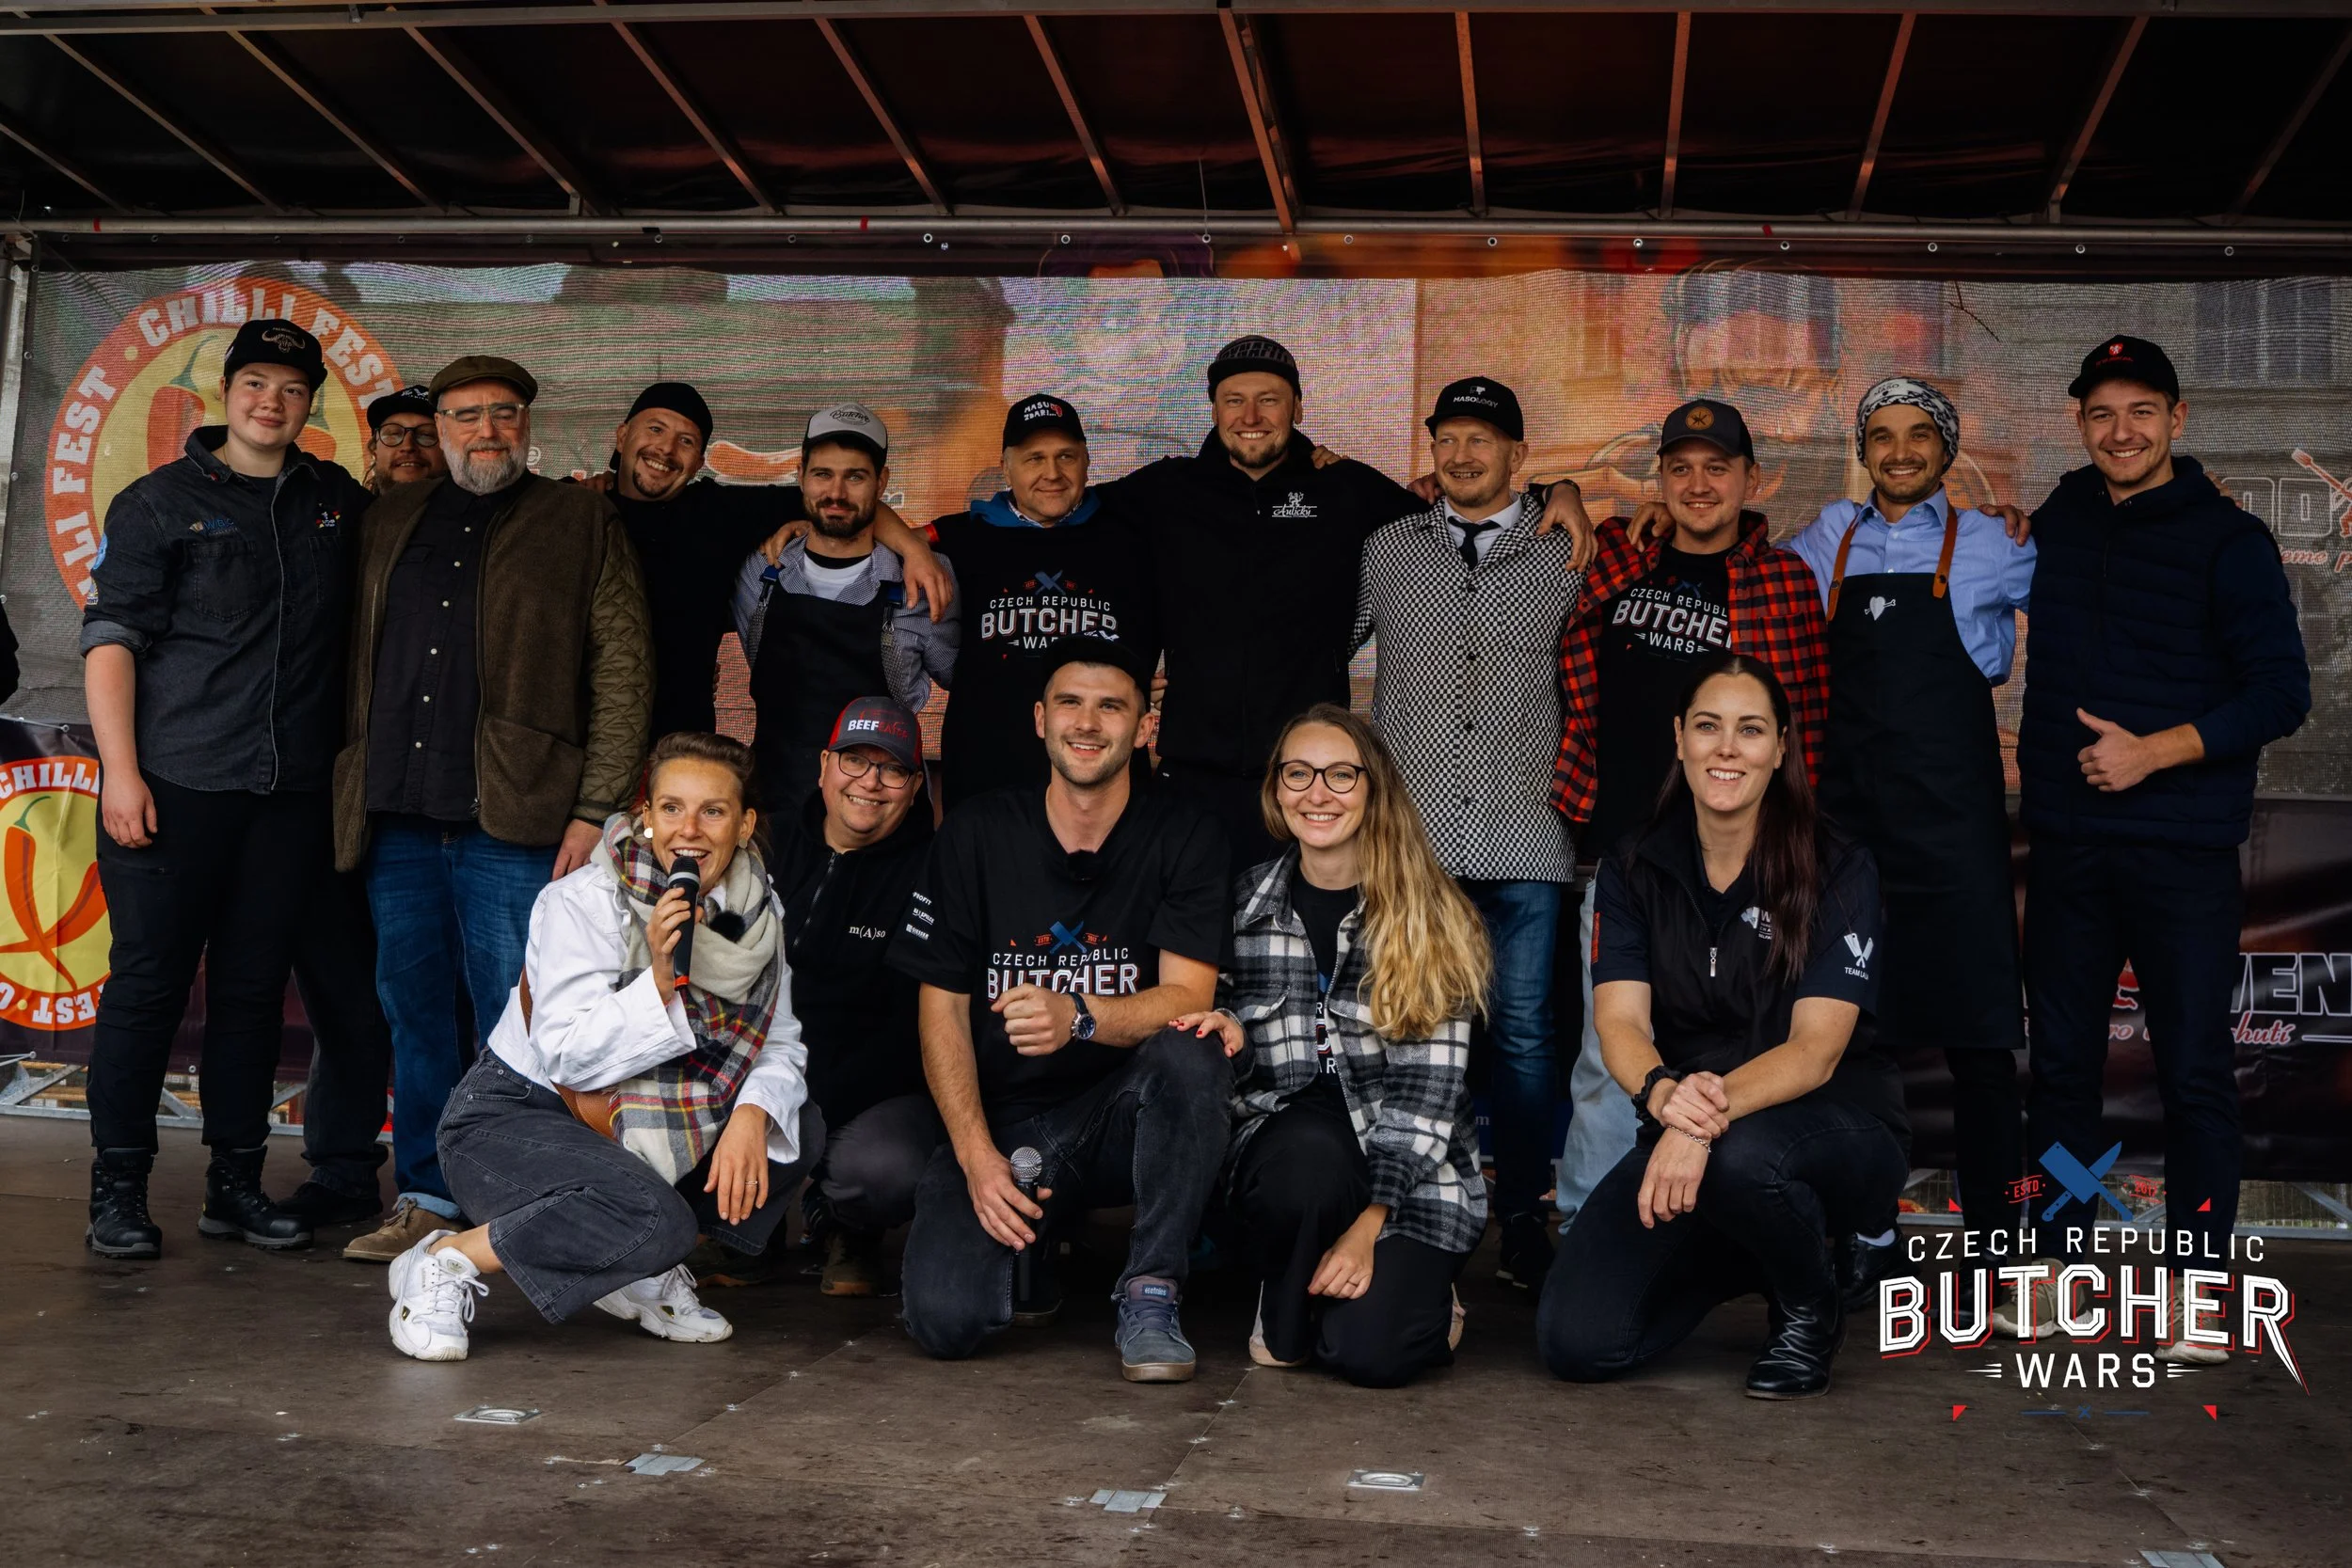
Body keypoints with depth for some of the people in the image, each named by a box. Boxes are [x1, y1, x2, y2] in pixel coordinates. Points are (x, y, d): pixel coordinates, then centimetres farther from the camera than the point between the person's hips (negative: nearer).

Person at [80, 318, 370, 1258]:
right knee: (148, 982, 0)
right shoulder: (160, 501, 2)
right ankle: (117, 1189, 10)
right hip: (175, 784, -3)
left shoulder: (337, 502, 14)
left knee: (255, 988, 8)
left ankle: (236, 1185, 17)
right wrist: (122, 772, -11)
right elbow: (111, 640, -3)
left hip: (290, 792, 3)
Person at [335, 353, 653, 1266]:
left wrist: (594, 812, -9)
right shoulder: (391, 521, 18)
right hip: (396, 821, 5)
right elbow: (359, 660, 20)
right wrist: (350, 787, 10)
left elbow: (621, 671, -1)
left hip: (514, 821, -4)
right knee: (414, 1017, 10)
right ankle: (426, 1202, 21)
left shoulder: (580, 523, 5)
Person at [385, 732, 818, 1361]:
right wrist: (660, 981, -35)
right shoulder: (581, 902, -18)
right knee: (654, 1222, -32)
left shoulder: (758, 911, -1)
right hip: (513, 1117, -6)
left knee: (798, 1132, -13)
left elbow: (780, 1047, -3)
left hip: (638, 1124, 6)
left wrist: (752, 1115, -23)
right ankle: (445, 1262, -12)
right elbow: (569, 1057, -24)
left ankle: (641, 1272, 2)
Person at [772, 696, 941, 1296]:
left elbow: (918, 1028, -11)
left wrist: (813, 1110, -22)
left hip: (879, 1095, -4)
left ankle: (851, 1234, 3)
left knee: (883, 1167, -35)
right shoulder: (774, 848, 9)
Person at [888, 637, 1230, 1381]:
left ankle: (1151, 1293, -17)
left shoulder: (1183, 836, -3)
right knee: (944, 1318, -23)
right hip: (1003, 1123, 1)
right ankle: (1028, 1252, 13)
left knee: (1191, 1053, -34)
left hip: (1126, 1116, 0)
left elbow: (1188, 998, -13)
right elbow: (942, 1008, -1)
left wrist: (1080, 1018, -34)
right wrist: (977, 1155, -13)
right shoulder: (977, 833, 0)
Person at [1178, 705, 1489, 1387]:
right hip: (1289, 1163, 2)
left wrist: (1371, 1222, -16)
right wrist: (1229, 1035, -7)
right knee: (1308, 1142, -35)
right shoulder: (1246, 901, 6)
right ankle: (1285, 1311, -5)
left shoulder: (1432, 917, -1)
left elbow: (1429, 1088, -6)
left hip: (1411, 1176, -1)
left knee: (1369, 1351, -24)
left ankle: (1417, 1288, 12)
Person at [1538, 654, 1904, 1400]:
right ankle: (1745, 1262, 17)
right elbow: (1621, 1023, -11)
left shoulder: (1838, 870, -10)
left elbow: (1816, 1048, -19)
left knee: (1741, 1157, -40)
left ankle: (1811, 1309, -4)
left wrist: (1715, 1112, -38)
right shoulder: (1635, 868, -1)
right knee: (1576, 1340, -14)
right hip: (1682, 1132, 3)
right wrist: (1666, 1095, -35)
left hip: (1833, 1124, -3)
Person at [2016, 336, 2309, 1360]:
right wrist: (2038, 763, 11)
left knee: (2194, 1065, -1)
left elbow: (2282, 693, -7)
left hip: (2184, 850, -4)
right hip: (2068, 842, 4)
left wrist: (2154, 752, -16)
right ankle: (2056, 1263, 18)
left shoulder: (2227, 540, -3)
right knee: (2061, 1060, 8)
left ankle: (2196, 1282, 9)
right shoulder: (2058, 525, 11)